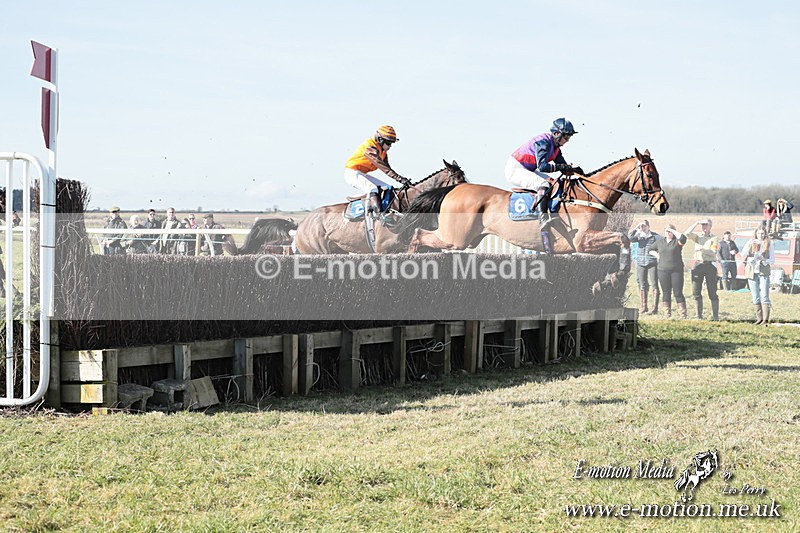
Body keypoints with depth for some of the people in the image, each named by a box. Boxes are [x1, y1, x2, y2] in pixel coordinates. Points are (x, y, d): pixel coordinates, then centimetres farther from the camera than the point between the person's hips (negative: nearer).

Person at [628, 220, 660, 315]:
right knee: (642, 286, 7)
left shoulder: (655, 236, 0)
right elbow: (630, 238, -7)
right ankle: (644, 308, 13)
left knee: (654, 285, -6)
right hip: (640, 264, 4)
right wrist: (636, 228, -10)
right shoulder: (639, 236, 9)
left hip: (652, 263, -4)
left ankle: (655, 308, -6)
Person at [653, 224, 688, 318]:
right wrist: (658, 255, 7)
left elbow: (682, 238, -23)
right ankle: (667, 313, 13)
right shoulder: (660, 242, 13)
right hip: (663, 271, 4)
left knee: (678, 293, -6)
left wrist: (672, 230, -12)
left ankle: (682, 314, -5)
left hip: (676, 270, -4)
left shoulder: (677, 241, 0)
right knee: (666, 293, 7)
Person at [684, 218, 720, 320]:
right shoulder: (698, 236, 13)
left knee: (712, 292, -2)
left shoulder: (714, 239, 3)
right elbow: (687, 233, -5)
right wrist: (696, 223, -5)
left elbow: (713, 252, -10)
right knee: (696, 292, 4)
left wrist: (702, 248, -20)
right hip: (698, 265, 4)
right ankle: (699, 315, 12)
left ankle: (715, 316, 1)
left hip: (710, 265, -4)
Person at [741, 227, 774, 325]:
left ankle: (766, 319, -18)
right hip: (752, 272, 2)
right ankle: (759, 318, 9)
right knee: (756, 298, 3)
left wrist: (764, 260, -12)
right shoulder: (751, 243, 7)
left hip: (764, 273, -2)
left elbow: (772, 260, 7)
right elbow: (743, 254, -6)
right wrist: (749, 245, -21)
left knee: (764, 297, -11)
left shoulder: (768, 245, 7)